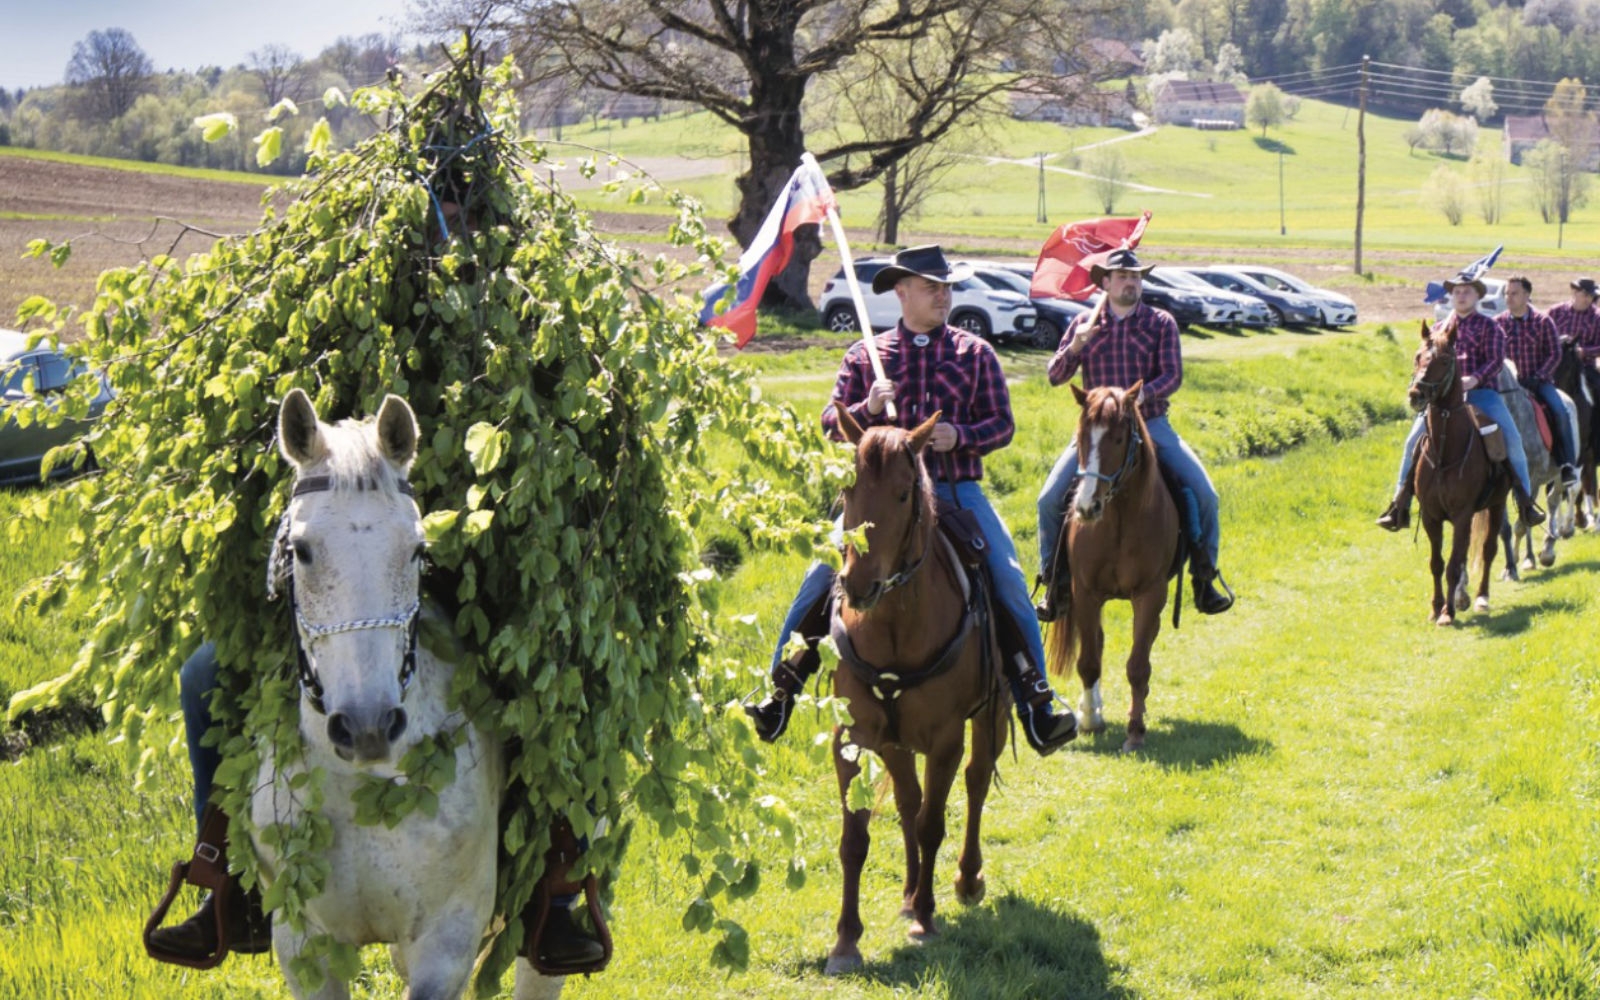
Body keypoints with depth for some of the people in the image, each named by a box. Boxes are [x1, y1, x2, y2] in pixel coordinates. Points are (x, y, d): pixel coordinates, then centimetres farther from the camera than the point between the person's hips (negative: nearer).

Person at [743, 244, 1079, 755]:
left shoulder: (975, 353, 9)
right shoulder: (866, 356, 10)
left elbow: (1002, 423, 6)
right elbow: (832, 426, 7)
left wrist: (961, 436, -13)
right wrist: (867, 409, -14)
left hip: (957, 491, 0)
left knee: (1009, 581, -16)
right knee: (821, 577, -12)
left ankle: (1036, 703, -8)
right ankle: (780, 694, -1)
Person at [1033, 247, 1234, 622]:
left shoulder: (1161, 323, 2)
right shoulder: (1084, 324, 6)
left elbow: (1172, 375, -7)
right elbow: (1055, 376, 1)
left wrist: (1140, 396, -26)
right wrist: (1075, 346, -18)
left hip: (1151, 425, 0)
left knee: (1203, 494, -15)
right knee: (1050, 499, -15)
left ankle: (1204, 577, 2)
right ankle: (1055, 582, 2)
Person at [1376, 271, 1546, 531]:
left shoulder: (1489, 327, 8)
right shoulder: (1439, 329, 18)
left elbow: (1496, 361, -4)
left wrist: (1475, 378, -23)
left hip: (1481, 392, -2)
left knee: (1511, 439, -20)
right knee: (1414, 441, -13)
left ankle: (1526, 502, -10)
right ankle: (1400, 506, -7)